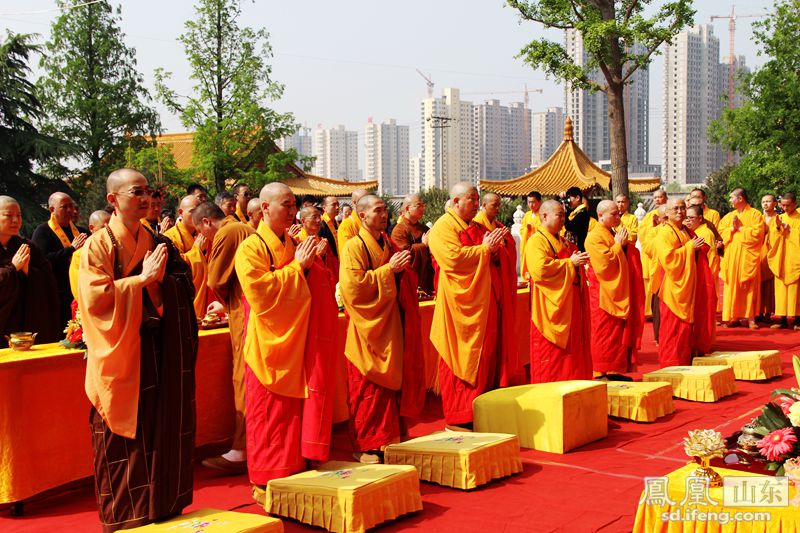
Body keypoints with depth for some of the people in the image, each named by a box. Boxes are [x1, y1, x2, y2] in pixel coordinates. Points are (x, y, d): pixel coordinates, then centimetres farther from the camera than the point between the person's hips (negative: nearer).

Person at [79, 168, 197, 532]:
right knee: (125, 442, 2)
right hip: (120, 356, -5)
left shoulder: (157, 243, 11)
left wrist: (158, 279, -12)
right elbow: (94, 297, -16)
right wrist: (141, 279, -17)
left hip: (157, 356, 5)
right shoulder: (98, 245, -4)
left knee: (161, 432, 8)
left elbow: (183, 291, 8)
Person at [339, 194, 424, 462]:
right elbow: (353, 286, -20)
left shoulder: (388, 244, 15)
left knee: (394, 384, 8)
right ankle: (365, 446, 6)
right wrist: (388, 269, -19)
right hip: (369, 328, -7)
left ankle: (391, 436, 19)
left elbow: (407, 282, 22)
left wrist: (403, 268, -1)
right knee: (369, 388, -3)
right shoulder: (353, 247, -8)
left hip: (392, 325, 7)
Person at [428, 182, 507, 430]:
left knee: (481, 358, 9)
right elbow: (453, 257, -24)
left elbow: (484, 259, 25)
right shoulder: (443, 228, -9)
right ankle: (458, 419, 3)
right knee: (459, 360, -4)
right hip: (457, 306, -8)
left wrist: (492, 246, 3)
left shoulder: (474, 227, 18)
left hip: (479, 303, 9)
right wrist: (485, 248, -16)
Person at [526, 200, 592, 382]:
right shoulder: (536, 241, -10)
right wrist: (570, 262, -17)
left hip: (570, 306, 9)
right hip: (551, 306, -9)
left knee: (572, 348, 9)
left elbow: (574, 262, 28)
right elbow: (540, 268, -24)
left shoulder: (563, 242, 18)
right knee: (551, 352, -4)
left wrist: (580, 260, 4)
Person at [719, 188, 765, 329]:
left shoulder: (755, 214, 1)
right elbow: (720, 232, 9)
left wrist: (740, 228, -8)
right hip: (731, 256, 4)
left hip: (748, 257, -4)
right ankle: (733, 316, 3)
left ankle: (750, 317, 0)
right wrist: (732, 229, -7)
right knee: (732, 287, 0)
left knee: (749, 287, -3)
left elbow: (757, 233, -11)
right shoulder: (729, 216, 16)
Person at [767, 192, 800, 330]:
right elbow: (772, 239, 4)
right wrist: (777, 228, -12)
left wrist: (789, 230, -9)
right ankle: (783, 319, 4)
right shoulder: (779, 218, 12)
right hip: (781, 260, 3)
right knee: (781, 288, 1)